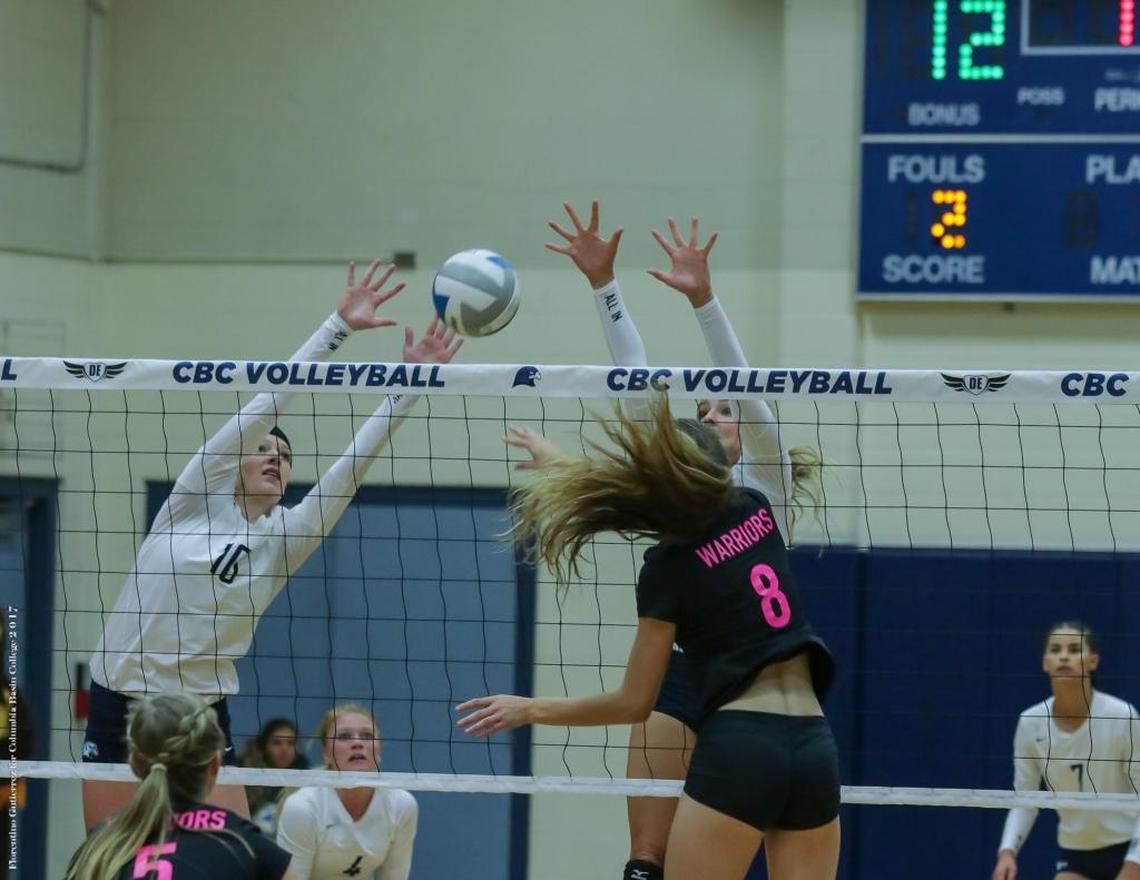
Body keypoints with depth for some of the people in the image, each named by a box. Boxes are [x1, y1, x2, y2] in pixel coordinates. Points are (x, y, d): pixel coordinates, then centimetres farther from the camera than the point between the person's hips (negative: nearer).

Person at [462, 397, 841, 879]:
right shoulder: (755, 512, 11)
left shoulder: (669, 565, -3)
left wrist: (530, 710, 12)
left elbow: (634, 703, 1)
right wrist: (569, 465, 46)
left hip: (739, 748, -5)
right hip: (816, 749, 5)